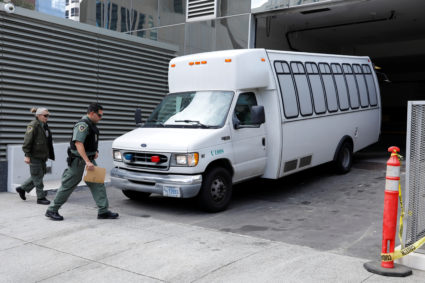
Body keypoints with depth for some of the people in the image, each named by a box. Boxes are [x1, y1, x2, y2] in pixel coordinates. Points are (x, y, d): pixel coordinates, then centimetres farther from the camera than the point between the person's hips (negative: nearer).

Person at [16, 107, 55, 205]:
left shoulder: (44, 126, 12)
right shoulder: (33, 125, -14)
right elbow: (27, 141, -17)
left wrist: (49, 155, 19)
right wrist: (27, 155, -20)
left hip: (42, 156, 9)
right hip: (34, 156, -9)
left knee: (41, 174, 15)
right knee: (38, 176, -1)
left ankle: (22, 188, 29)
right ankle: (41, 198, 8)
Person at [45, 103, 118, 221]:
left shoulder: (92, 125, 14)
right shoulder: (83, 124, -17)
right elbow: (78, 143, -27)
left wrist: (94, 151, 14)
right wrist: (87, 162, -32)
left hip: (89, 160, 9)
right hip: (78, 161, -9)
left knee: (98, 184, 4)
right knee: (68, 186, 2)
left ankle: (103, 211, 5)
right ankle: (52, 210, 16)